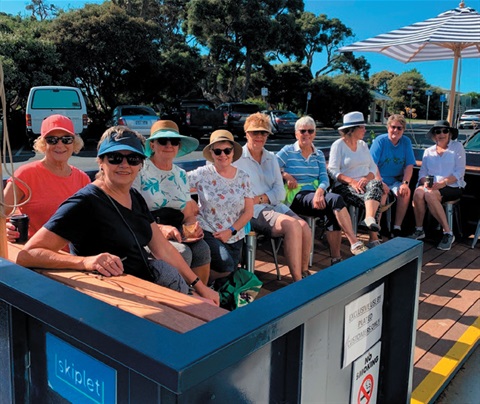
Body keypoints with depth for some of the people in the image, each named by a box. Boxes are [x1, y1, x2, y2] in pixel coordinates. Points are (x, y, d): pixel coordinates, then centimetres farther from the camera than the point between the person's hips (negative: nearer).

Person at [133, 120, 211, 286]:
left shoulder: (181, 175, 15)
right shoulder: (140, 172, -4)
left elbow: (188, 215, 15)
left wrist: (193, 226, -9)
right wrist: (160, 228, -23)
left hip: (177, 233, 5)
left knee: (202, 248, -24)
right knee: (182, 252, -30)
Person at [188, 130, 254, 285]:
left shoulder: (243, 177, 2)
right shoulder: (203, 174, -8)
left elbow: (249, 211, 1)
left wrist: (231, 231, -11)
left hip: (235, 236, 5)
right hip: (208, 233, -4)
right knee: (226, 266, -25)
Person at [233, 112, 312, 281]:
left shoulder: (271, 158, 19)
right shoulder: (237, 158, 1)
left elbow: (280, 192, 9)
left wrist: (260, 198, -9)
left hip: (275, 206, 6)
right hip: (253, 211, -5)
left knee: (305, 228, -21)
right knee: (292, 226, -28)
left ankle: (304, 274, -3)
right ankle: (297, 281, -20)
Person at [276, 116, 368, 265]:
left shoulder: (319, 154, 19)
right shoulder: (288, 151, 7)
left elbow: (324, 179, 6)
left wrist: (319, 192, -14)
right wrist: (285, 175, -18)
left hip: (315, 194, 4)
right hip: (297, 196, -4)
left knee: (333, 212, -30)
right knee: (336, 199, -30)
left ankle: (336, 258, -24)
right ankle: (355, 244, -29)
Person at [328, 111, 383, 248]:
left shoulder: (363, 145, 19)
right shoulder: (338, 145, 1)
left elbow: (373, 167, 13)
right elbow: (333, 171, -9)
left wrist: (367, 178, -10)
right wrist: (352, 181, -22)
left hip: (364, 184, 5)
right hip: (345, 186, -4)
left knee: (376, 184, -33)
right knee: (371, 201, -32)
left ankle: (369, 219, -51)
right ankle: (374, 239, -36)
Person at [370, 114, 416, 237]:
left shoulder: (406, 142, 6)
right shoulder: (380, 141, -5)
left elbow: (409, 166, 2)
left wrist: (405, 183, -14)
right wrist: (380, 183, -24)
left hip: (396, 180, 3)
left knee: (406, 192, -26)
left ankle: (397, 227, -18)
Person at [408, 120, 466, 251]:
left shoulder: (457, 147, 7)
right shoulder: (428, 151, 19)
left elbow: (459, 172, -3)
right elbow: (422, 172, 10)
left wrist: (442, 183, -19)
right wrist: (425, 182, -14)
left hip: (452, 186, -3)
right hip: (431, 186, 3)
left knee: (430, 195, -35)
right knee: (418, 192, -32)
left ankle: (448, 233, -24)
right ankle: (419, 230, -17)